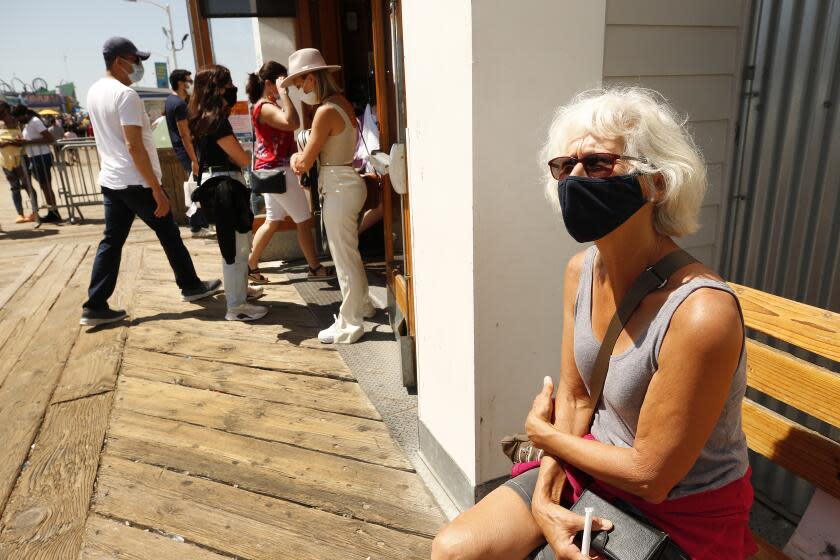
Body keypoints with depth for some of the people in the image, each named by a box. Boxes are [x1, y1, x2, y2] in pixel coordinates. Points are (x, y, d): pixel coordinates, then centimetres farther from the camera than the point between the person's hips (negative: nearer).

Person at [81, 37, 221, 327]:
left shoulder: (94, 91, 12)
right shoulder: (126, 95, -17)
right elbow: (134, 146, -23)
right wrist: (157, 189, -21)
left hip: (110, 180, 8)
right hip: (136, 181, -8)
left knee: (111, 241, 9)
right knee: (169, 234, 8)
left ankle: (95, 306, 9)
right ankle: (191, 286, 23)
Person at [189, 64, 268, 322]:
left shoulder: (205, 118, 12)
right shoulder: (217, 121, -18)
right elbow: (243, 159, -14)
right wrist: (242, 152, 7)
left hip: (217, 181, 10)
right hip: (225, 184, -10)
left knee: (241, 241, 22)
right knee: (236, 246, -3)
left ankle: (241, 289, 37)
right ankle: (236, 306, 5)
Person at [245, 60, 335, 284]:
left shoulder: (267, 106, 16)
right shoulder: (265, 107, -16)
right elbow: (292, 123, -34)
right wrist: (283, 93, -28)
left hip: (272, 170, 10)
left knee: (273, 221, 15)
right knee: (304, 219, 0)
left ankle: (251, 265, 18)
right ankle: (315, 268, 10)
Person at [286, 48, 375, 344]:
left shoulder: (326, 111, -19)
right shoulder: (342, 102, 9)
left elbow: (304, 164, -16)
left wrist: (295, 157, 5)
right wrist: (304, 157, 2)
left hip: (340, 189, -9)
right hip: (348, 183, 9)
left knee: (343, 256, 0)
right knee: (350, 251, 21)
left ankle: (349, 325, 12)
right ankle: (362, 304, 37)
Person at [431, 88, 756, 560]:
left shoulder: (702, 312, -30)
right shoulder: (581, 271, -8)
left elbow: (649, 476, -22)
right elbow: (575, 398, 0)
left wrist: (543, 433, -8)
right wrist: (544, 498, -11)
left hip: (679, 517, -5)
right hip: (590, 468, 5)